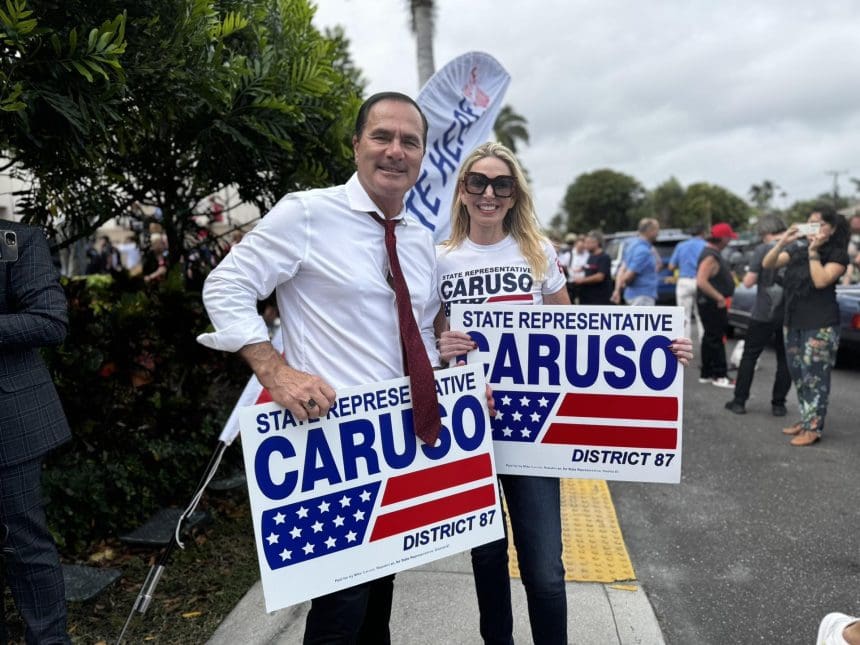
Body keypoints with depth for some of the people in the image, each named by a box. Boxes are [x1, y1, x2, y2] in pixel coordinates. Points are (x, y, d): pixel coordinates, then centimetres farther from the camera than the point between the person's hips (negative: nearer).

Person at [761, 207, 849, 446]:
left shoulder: (838, 255, -6)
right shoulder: (797, 250, 8)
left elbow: (820, 281, -20)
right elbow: (767, 264, -2)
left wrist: (814, 251, -16)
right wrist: (782, 242, -16)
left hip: (821, 326, -6)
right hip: (793, 323, 6)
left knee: (814, 376, -5)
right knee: (798, 375, 12)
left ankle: (813, 428, 1)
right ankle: (805, 420, 23)